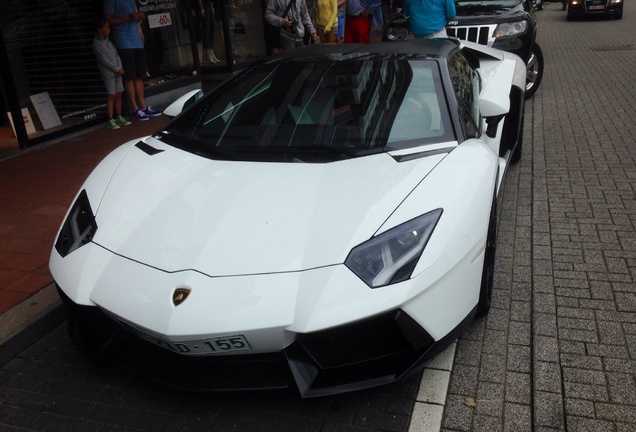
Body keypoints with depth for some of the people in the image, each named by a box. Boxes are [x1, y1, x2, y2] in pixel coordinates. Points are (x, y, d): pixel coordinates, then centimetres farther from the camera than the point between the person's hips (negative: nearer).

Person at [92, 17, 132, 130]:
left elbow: (116, 55, 12)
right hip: (108, 74, -7)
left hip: (117, 73, 7)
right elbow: (103, 60, -14)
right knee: (111, 96, -9)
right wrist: (117, 69, -13)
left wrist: (120, 68, -4)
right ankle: (110, 121, -6)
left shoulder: (108, 40, 15)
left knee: (118, 95, 7)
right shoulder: (97, 43, -8)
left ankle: (119, 118, 15)